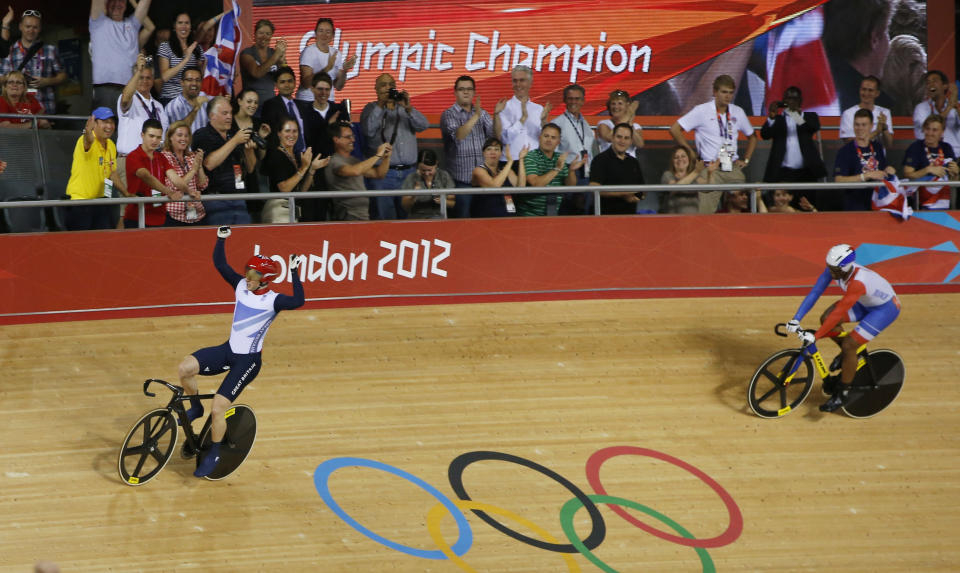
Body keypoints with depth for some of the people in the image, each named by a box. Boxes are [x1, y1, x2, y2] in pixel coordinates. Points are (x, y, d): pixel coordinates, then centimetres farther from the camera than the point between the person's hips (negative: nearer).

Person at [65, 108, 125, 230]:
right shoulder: (88, 141, -13)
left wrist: (127, 194, 20)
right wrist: (88, 131, -62)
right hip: (80, 200, -7)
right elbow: (88, 139, -39)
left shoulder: (111, 145, 11)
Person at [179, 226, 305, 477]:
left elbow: (298, 301, -33)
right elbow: (220, 265, 2)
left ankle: (213, 455, 11)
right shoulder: (241, 286, 2)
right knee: (184, 368, -17)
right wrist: (222, 239, -9)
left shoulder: (273, 300, -14)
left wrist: (294, 272, -35)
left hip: (248, 360, -6)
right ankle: (195, 407, 12)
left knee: (217, 409, -12)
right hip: (228, 350, 6)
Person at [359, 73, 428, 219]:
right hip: (383, 173, -3)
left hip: (409, 173, 3)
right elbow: (368, 131, -10)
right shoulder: (371, 108, 9)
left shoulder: (405, 108, 17)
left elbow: (423, 125, 1)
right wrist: (381, 105, -15)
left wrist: (408, 108, -15)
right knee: (383, 217, -7)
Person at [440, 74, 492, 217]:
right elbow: (458, 135, -17)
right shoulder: (449, 114, 0)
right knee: (461, 217, -3)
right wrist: (475, 116, -23)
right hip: (461, 179, -4)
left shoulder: (482, 114, 14)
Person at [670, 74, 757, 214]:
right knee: (705, 213, -13)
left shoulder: (738, 112, 12)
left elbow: (752, 136, 27)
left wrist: (746, 160, 14)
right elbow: (674, 129, -3)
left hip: (734, 169, 5)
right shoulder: (702, 111, -1)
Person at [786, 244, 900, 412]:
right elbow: (815, 292, -18)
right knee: (826, 319, -9)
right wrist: (795, 320, -24)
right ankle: (850, 354, 16)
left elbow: (838, 313, -41)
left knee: (849, 345, -17)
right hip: (865, 303, 8)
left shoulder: (857, 283, -40)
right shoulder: (834, 268, -20)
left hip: (885, 308, -8)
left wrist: (814, 336, -41)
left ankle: (842, 393, 0)